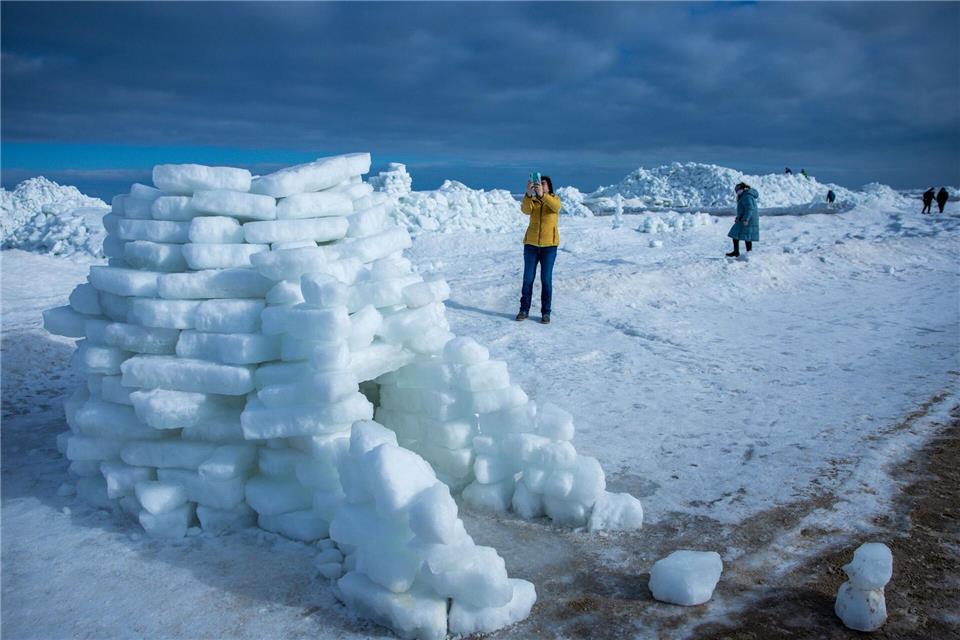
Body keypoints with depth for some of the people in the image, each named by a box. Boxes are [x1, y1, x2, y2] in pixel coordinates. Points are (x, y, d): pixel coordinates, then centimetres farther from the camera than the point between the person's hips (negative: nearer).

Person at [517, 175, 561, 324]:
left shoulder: (554, 200, 2)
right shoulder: (532, 201, 5)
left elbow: (555, 206, -22)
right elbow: (525, 209, -17)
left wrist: (542, 195, -38)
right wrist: (528, 194, -34)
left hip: (549, 245, -2)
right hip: (531, 244, 2)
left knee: (546, 280, 0)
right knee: (528, 279, 3)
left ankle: (546, 312, 6)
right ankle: (524, 310, 13)